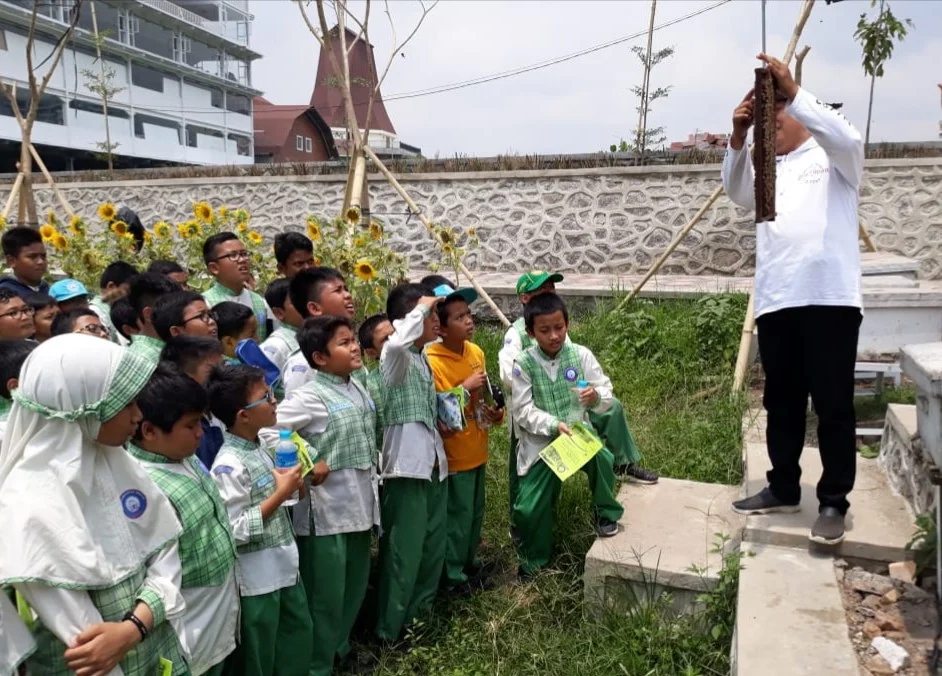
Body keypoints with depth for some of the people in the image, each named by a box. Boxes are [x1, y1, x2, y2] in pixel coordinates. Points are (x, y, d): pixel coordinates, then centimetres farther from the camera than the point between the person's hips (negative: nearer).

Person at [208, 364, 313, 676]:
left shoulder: (258, 446, 3)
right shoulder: (229, 465, -24)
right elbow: (235, 531, -26)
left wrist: (290, 486, 1)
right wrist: (280, 494, -24)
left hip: (284, 566, 8)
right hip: (257, 577, -8)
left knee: (299, 634, 23)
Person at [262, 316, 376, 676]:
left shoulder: (357, 389, 8)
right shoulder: (310, 396, -16)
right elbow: (267, 429, -24)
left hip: (359, 505, 8)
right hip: (327, 509, -8)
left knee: (355, 587, 20)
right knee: (326, 593, 6)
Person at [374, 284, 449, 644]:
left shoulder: (423, 358, 16)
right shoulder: (394, 356, -12)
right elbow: (398, 342, -39)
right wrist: (421, 307, -24)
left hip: (433, 462, 9)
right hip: (408, 465, -9)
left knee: (433, 545, 17)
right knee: (404, 550, -1)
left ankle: (421, 613, 33)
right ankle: (390, 628, 13)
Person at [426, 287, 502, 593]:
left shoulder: (476, 352, 3)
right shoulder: (431, 361, -21)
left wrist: (495, 412, -2)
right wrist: (465, 388, -26)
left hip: (477, 451, 7)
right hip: (453, 455, -7)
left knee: (475, 513, 20)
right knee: (457, 516, 6)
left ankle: (469, 562, 39)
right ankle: (453, 575, 24)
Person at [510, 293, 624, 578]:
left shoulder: (581, 355, -7)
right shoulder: (524, 364, -11)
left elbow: (607, 394, -4)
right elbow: (522, 410, -13)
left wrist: (596, 396, -28)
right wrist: (554, 425, -28)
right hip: (540, 442, 0)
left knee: (602, 458, -32)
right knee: (528, 508, 0)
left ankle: (606, 514, -2)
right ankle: (532, 560, 30)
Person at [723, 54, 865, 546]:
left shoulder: (834, 160, 10)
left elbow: (847, 138, -13)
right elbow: (737, 192, -1)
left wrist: (793, 92, -20)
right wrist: (738, 138, -18)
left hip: (829, 298, -4)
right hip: (775, 302, 5)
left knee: (833, 404, -1)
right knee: (781, 401, 11)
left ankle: (834, 501, 7)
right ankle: (783, 489, 23)